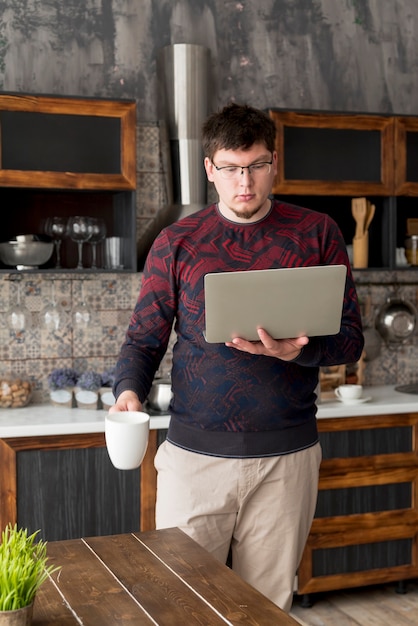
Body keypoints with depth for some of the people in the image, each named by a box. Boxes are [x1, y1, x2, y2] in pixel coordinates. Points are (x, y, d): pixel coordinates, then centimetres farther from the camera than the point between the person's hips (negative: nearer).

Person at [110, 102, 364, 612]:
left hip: (287, 458, 1)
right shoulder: (176, 243, 4)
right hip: (195, 455, 0)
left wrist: (299, 350, -18)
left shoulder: (317, 235, 4)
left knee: (270, 605, 12)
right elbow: (144, 338, 4)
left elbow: (350, 338, 2)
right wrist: (129, 391, -16)